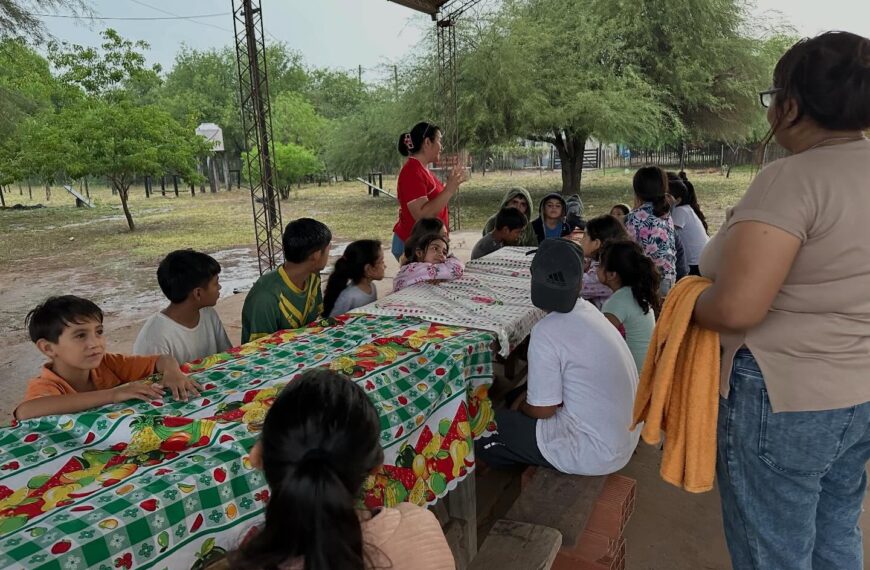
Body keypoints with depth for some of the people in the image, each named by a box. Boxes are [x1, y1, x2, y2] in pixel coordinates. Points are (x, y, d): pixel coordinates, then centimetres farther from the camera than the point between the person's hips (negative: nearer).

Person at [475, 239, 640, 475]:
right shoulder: (588, 311, 1)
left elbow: (542, 409, -15)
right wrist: (525, 398, 12)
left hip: (595, 454, -8)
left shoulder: (546, 332, -23)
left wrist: (519, 407, 5)